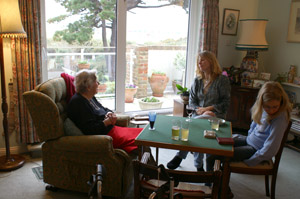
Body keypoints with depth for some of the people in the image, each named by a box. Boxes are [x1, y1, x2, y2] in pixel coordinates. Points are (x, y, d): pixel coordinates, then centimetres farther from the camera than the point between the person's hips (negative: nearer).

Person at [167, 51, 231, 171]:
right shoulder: (197, 80, 17)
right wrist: (199, 110, -7)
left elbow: (226, 103, -1)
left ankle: (180, 157, -26)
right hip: (199, 115, 4)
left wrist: (208, 108, -13)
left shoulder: (222, 80, 3)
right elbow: (192, 101, 14)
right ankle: (199, 166, -22)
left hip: (216, 115, -4)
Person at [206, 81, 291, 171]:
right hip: (249, 140, 8)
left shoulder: (280, 120, -29)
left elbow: (269, 150, -27)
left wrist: (247, 162, -19)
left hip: (256, 150, -7)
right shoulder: (265, 110, -10)